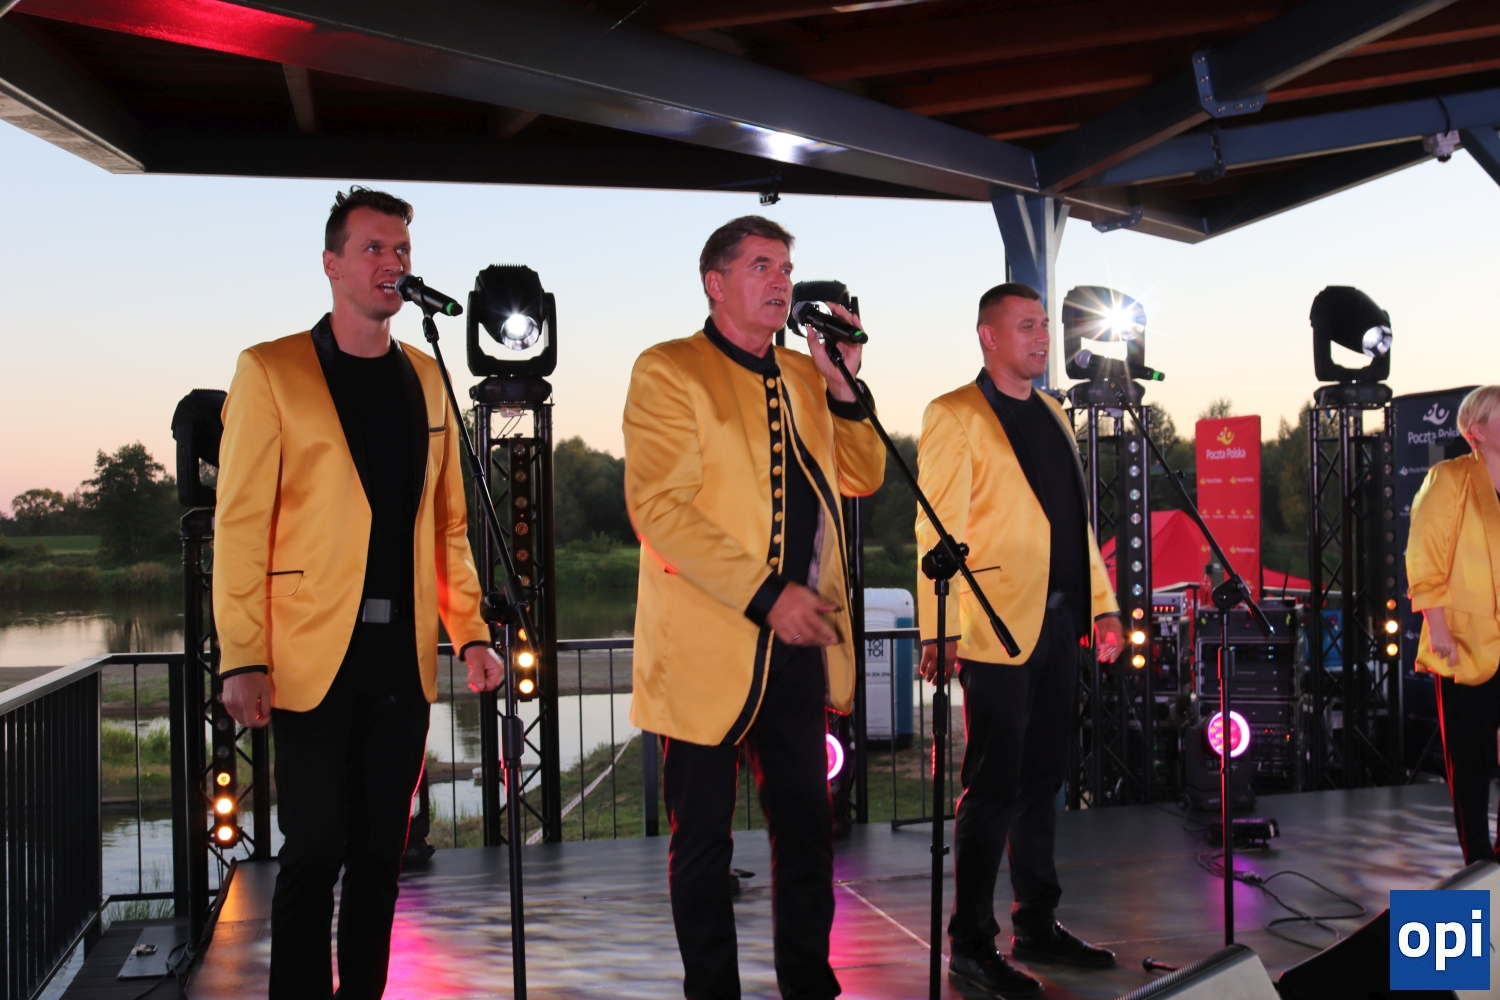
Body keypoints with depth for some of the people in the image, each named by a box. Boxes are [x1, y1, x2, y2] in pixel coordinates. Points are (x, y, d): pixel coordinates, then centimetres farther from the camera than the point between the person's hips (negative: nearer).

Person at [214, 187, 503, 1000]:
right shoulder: (271, 370, -2)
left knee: (380, 851, 11)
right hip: (314, 657, -4)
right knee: (316, 852, 2)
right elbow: (239, 523, -6)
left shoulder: (425, 378, 12)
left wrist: (471, 633, 5)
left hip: (404, 658, 4)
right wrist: (242, 659, -13)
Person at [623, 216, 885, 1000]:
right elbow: (658, 508, -16)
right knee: (705, 837, 7)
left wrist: (843, 383, -1)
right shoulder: (668, 371, -7)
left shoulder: (802, 374, 13)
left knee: (806, 825, 14)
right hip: (708, 646, -6)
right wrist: (766, 596, -20)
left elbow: (862, 479, 14)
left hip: (799, 641, 6)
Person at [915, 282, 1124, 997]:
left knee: (1042, 779, 14)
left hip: (1058, 621, 7)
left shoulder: (1050, 415, 18)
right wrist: (939, 633, -18)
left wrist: (1102, 604, 15)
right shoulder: (954, 416, -5)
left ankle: (1038, 926, 25)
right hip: (997, 626, -7)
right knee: (995, 785, -4)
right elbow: (938, 533, -11)